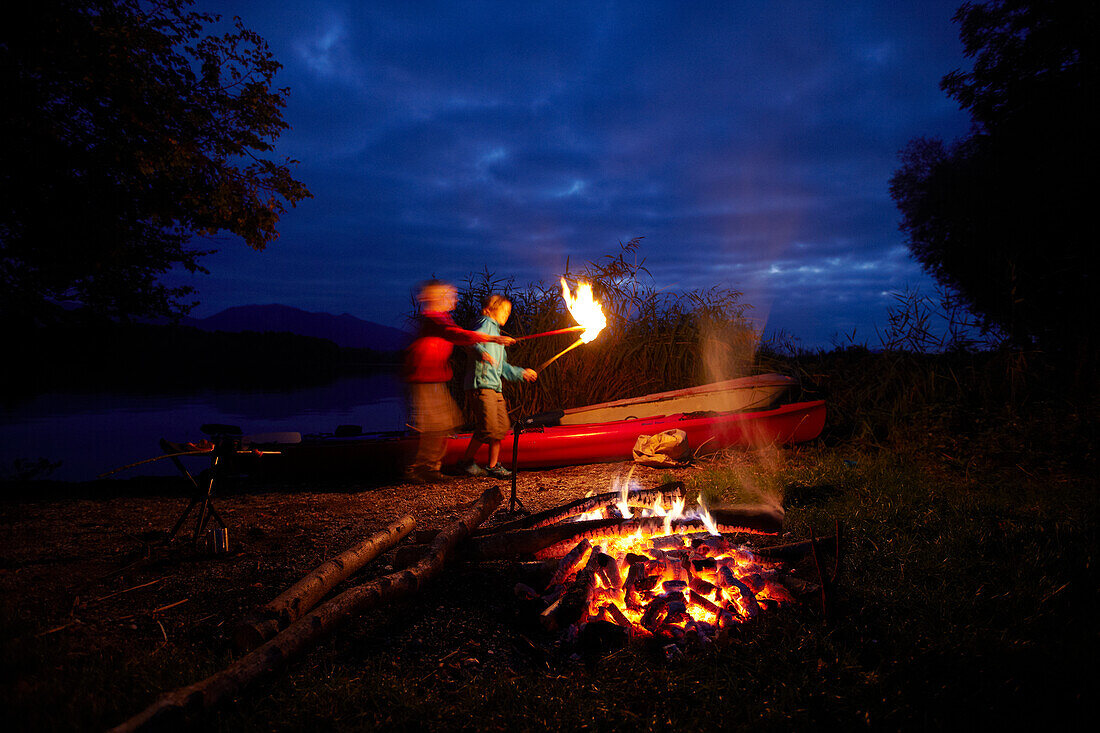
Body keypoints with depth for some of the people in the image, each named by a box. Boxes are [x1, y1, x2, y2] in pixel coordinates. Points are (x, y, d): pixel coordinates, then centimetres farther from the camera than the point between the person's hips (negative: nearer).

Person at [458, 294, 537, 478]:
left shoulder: (497, 332, 29)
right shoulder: (487, 323, 2)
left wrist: (521, 373, 33)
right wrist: (480, 352, -40)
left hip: (495, 387, 9)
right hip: (481, 383, -9)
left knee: (502, 427, 4)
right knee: (489, 427, -13)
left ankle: (493, 465, 12)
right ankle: (466, 461, 3)